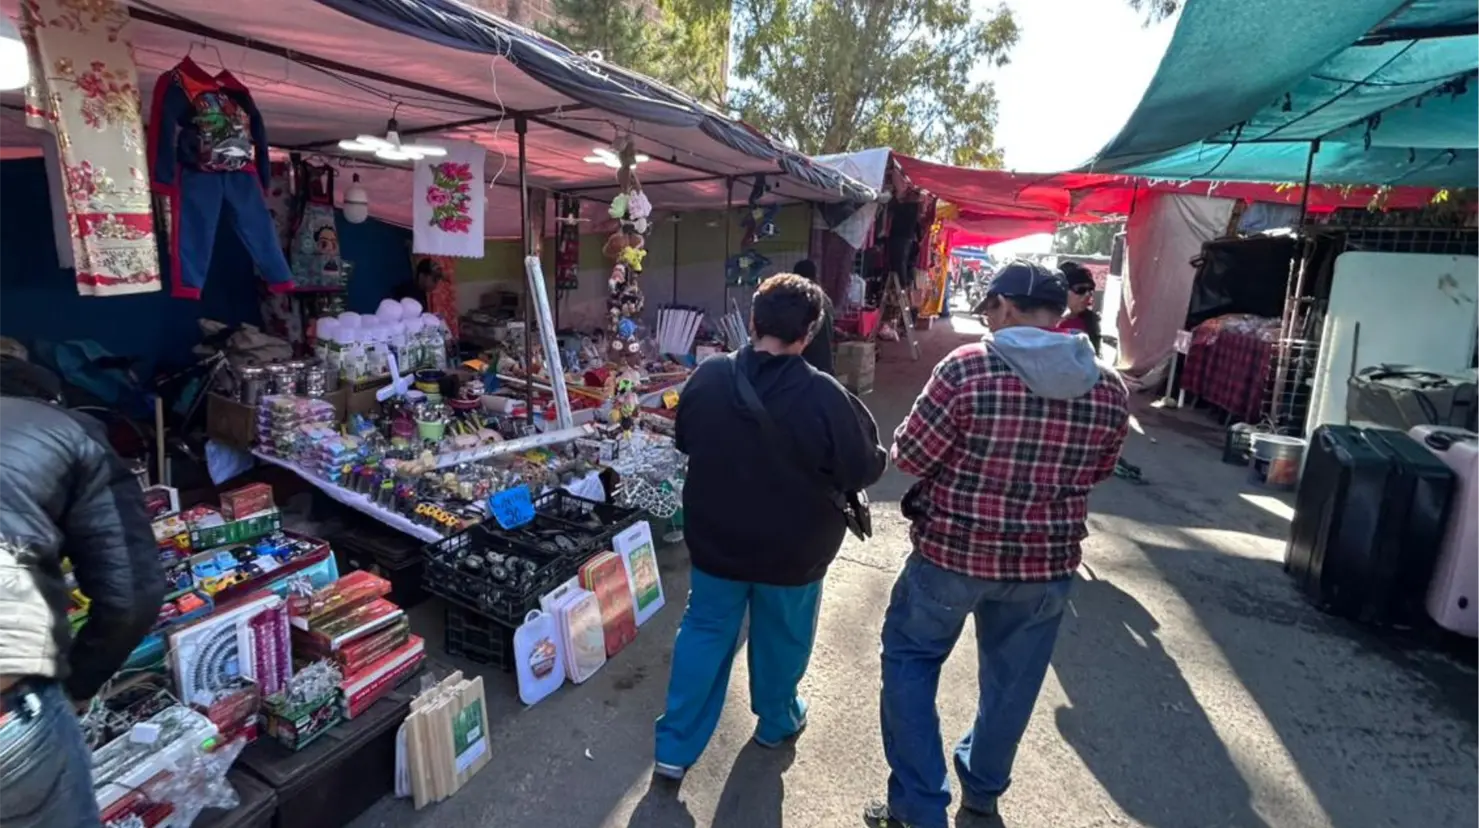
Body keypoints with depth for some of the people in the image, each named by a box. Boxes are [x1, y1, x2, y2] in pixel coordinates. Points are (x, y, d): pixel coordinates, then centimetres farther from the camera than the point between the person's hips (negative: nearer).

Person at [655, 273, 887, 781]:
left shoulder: (707, 377, -11)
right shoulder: (823, 396, -25)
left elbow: (684, 442, 6)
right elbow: (866, 469, -14)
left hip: (716, 540, 3)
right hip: (793, 551, -2)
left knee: (703, 634, 18)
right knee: (782, 639, 21)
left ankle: (675, 747, 26)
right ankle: (776, 722, 45)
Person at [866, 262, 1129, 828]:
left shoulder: (967, 368, -19)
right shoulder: (1110, 390, -4)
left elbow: (908, 458, -14)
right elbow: (1095, 473, 9)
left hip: (952, 550, -4)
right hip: (1046, 561, 5)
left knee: (911, 660, 16)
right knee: (1012, 677, 23)